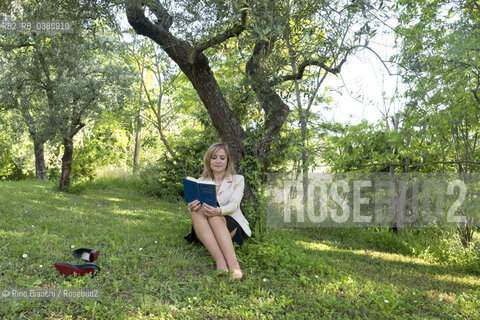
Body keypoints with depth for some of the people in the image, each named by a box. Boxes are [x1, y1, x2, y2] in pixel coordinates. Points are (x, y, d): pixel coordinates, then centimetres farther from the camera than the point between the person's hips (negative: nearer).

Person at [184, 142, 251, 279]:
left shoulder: (238, 179, 7)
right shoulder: (201, 181, 14)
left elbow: (234, 205, -10)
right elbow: (196, 205, 0)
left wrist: (219, 211, -34)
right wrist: (192, 208, -27)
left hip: (232, 226, -2)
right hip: (205, 231, 2)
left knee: (214, 217, -35)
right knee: (198, 212, -31)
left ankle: (233, 265, -51)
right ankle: (220, 262, -47)